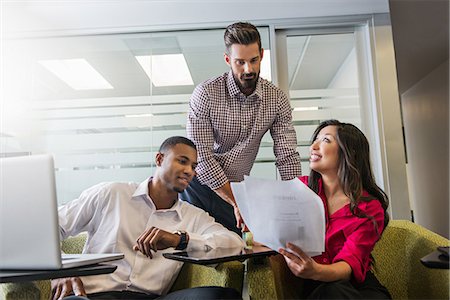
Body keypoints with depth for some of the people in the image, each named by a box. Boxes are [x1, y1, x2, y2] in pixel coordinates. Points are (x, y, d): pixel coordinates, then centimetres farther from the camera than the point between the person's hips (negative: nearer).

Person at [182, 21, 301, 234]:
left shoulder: (277, 99, -5)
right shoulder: (205, 94, -15)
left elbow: (287, 156, -6)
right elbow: (202, 157, -18)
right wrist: (236, 202, -22)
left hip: (236, 189, 3)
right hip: (199, 184, -2)